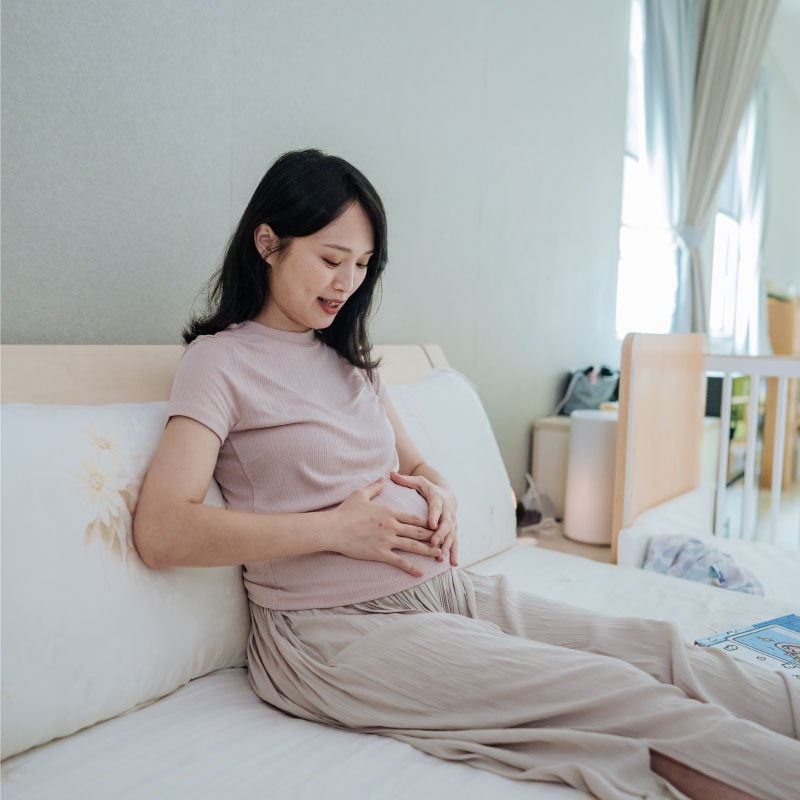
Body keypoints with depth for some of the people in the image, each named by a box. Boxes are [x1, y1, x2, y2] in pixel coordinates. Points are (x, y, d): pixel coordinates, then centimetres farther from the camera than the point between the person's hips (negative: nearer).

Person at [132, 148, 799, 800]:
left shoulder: (346, 355, 16)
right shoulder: (221, 359, -6)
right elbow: (161, 532, -17)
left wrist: (437, 491, -3)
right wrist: (334, 529, -19)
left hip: (441, 589, 7)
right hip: (335, 630, -7)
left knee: (659, 650, -8)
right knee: (620, 693, -19)